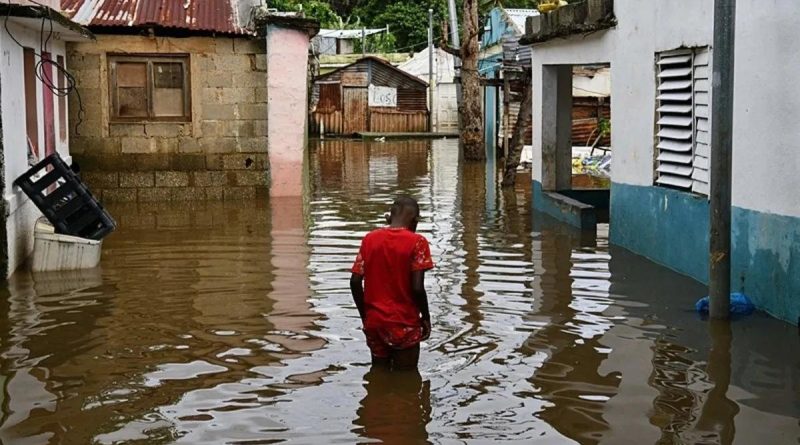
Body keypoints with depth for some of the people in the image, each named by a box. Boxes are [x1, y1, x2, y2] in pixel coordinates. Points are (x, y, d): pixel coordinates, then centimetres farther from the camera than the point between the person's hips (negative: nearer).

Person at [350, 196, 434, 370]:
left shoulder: (369, 239, 1)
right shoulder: (417, 242, -11)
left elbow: (355, 282, -1)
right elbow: (417, 288, -17)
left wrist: (365, 315, 10)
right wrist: (426, 317, -2)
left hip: (374, 322, 4)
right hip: (405, 324, -4)